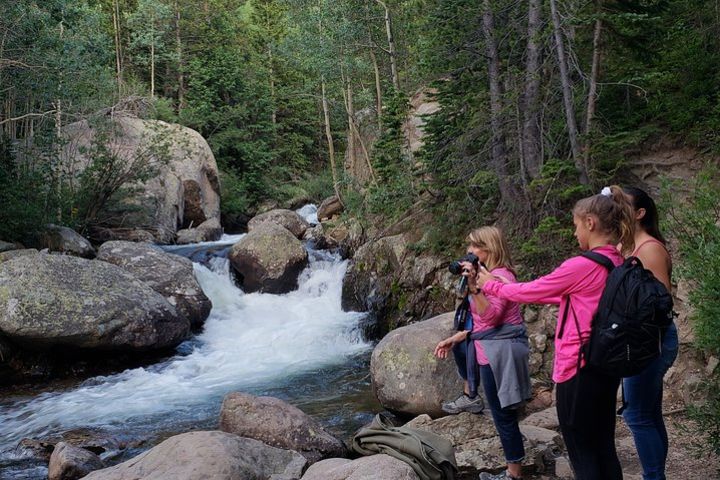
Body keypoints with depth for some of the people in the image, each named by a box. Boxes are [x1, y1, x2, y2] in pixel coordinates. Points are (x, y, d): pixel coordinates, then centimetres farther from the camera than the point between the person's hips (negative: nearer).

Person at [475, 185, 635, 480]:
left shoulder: (580, 266, -20)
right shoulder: (618, 265, 6)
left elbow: (528, 292, -9)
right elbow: (564, 297, 16)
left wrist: (490, 285, 9)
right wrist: (505, 285, 17)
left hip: (579, 369, -8)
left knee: (582, 454, 4)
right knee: (603, 448, 17)